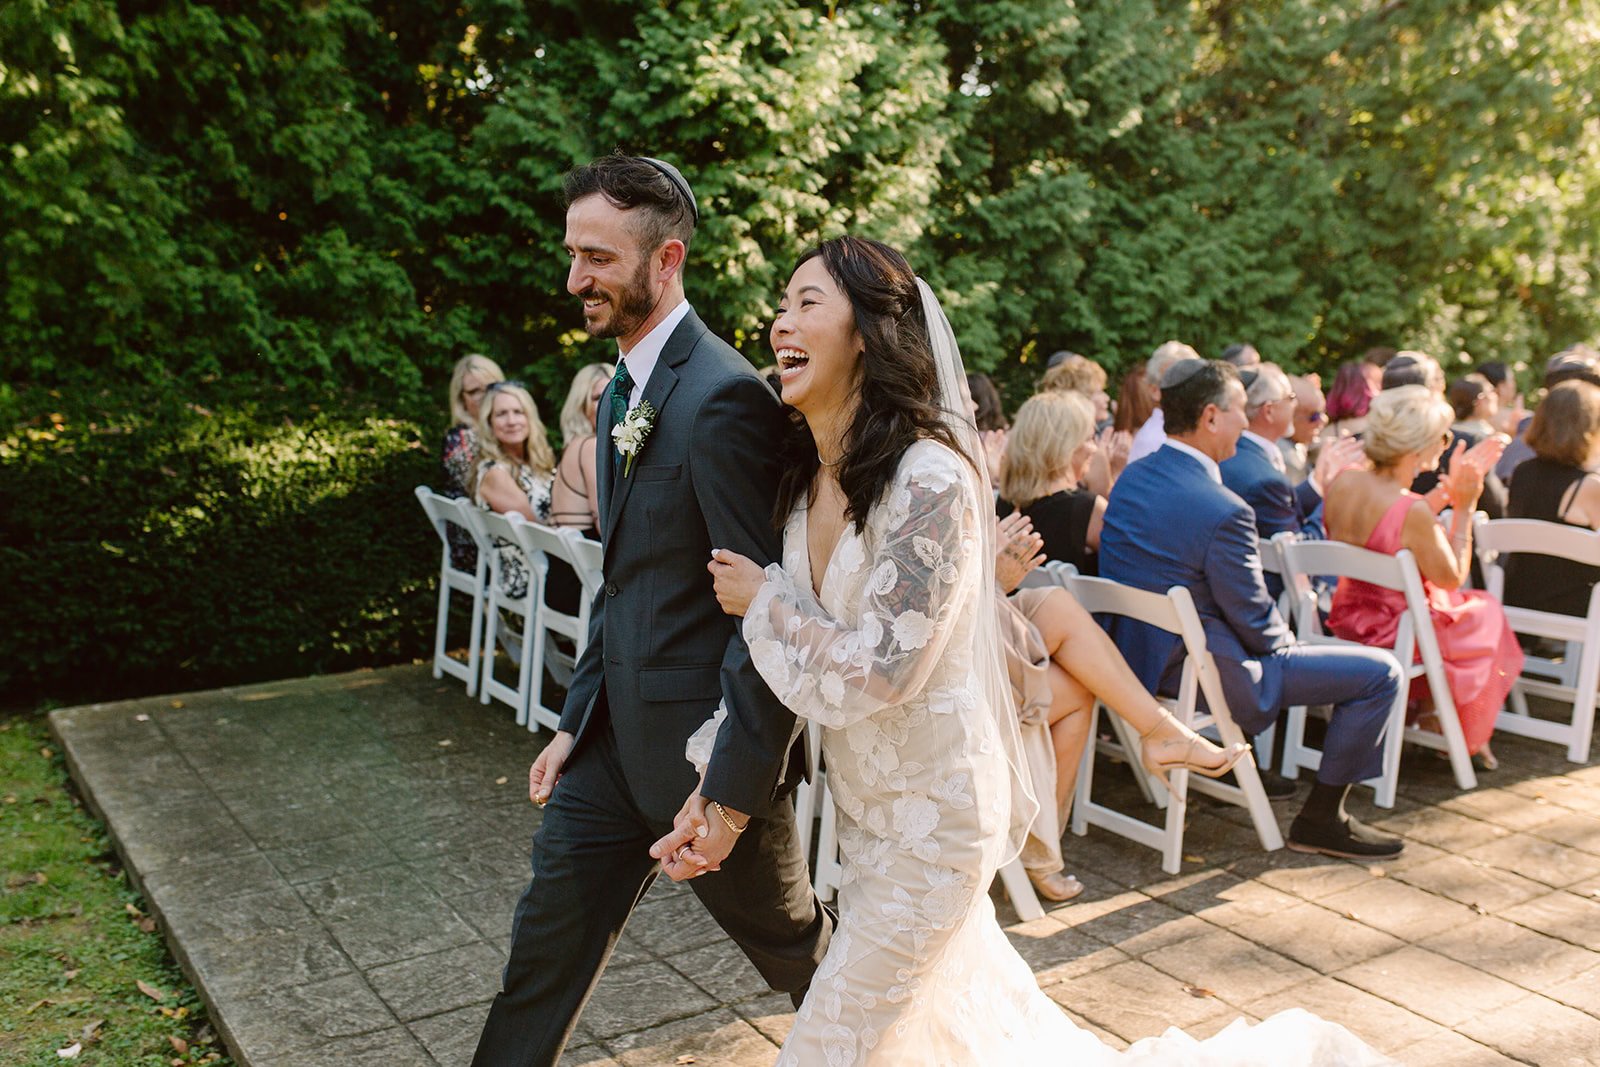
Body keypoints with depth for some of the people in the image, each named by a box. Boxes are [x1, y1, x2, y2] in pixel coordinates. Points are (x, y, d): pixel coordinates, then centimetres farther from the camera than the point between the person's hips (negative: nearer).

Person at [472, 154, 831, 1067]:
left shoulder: (723, 398, -22)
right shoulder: (624, 389, 9)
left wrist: (732, 789, -21)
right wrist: (577, 719, 13)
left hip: (705, 745, -8)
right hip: (619, 734, 8)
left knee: (794, 944, 17)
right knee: (545, 949, 13)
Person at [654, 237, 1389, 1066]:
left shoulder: (930, 479, -24)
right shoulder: (803, 477, 0)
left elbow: (874, 675, -27)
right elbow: (766, 658, 6)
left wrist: (763, 600, -14)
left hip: (930, 818, -8)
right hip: (868, 810, 8)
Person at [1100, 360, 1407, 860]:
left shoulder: (1130, 477, 1)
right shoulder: (1222, 511, -26)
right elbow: (1255, 623, -17)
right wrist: (1290, 644, 6)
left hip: (1135, 656, 9)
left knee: (1287, 639, 34)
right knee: (1380, 672, -1)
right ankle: (1321, 818, 12)